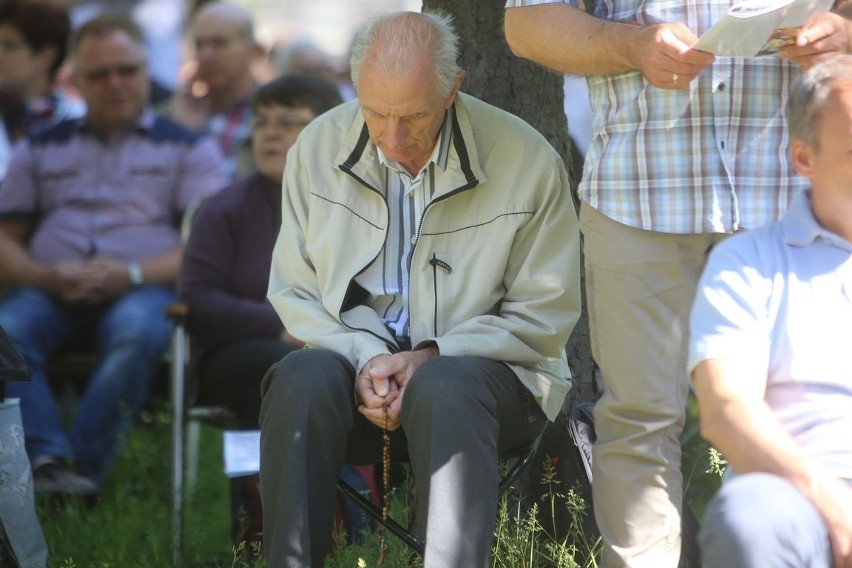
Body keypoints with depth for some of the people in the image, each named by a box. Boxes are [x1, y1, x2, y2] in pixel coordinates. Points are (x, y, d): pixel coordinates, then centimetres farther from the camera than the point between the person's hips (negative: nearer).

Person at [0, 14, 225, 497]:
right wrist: (45, 276, -6)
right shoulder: (42, 149, 26)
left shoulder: (188, 149, 18)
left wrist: (132, 274, -13)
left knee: (137, 334, -40)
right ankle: (50, 459, -48)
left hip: (142, 290, -2)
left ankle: (82, 470, -42)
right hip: (49, 292, 2)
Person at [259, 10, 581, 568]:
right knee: (302, 378, -32)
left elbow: (544, 316, -3)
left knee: (445, 388, -37)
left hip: (486, 367, -2)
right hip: (354, 360, 2)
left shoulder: (527, 160, -8)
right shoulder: (318, 146, 0)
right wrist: (363, 356, -13)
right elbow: (293, 292, 6)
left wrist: (431, 355, -16)